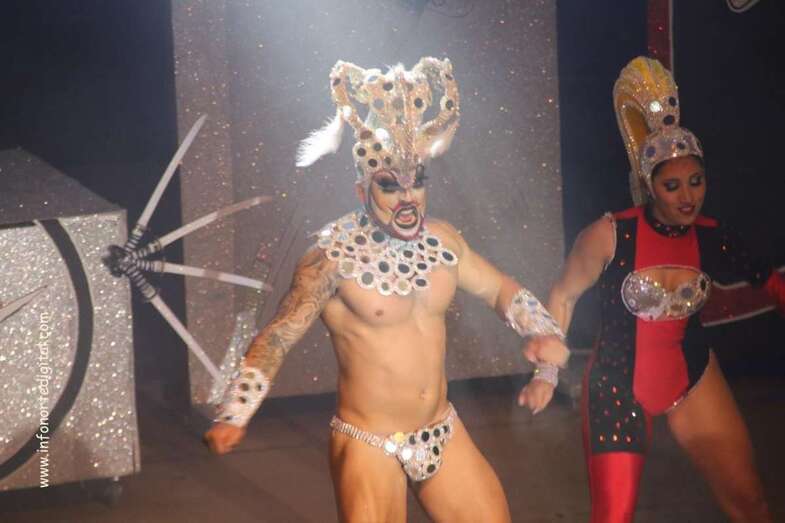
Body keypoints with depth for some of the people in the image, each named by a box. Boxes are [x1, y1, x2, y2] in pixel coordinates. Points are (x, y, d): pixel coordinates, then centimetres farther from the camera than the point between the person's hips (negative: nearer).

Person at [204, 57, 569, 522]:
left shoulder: (442, 239, 2)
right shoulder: (335, 256, -15)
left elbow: (500, 288, 17)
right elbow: (276, 338, -13)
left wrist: (544, 331, -1)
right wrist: (235, 416, -23)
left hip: (442, 431, 6)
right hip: (370, 445, -6)